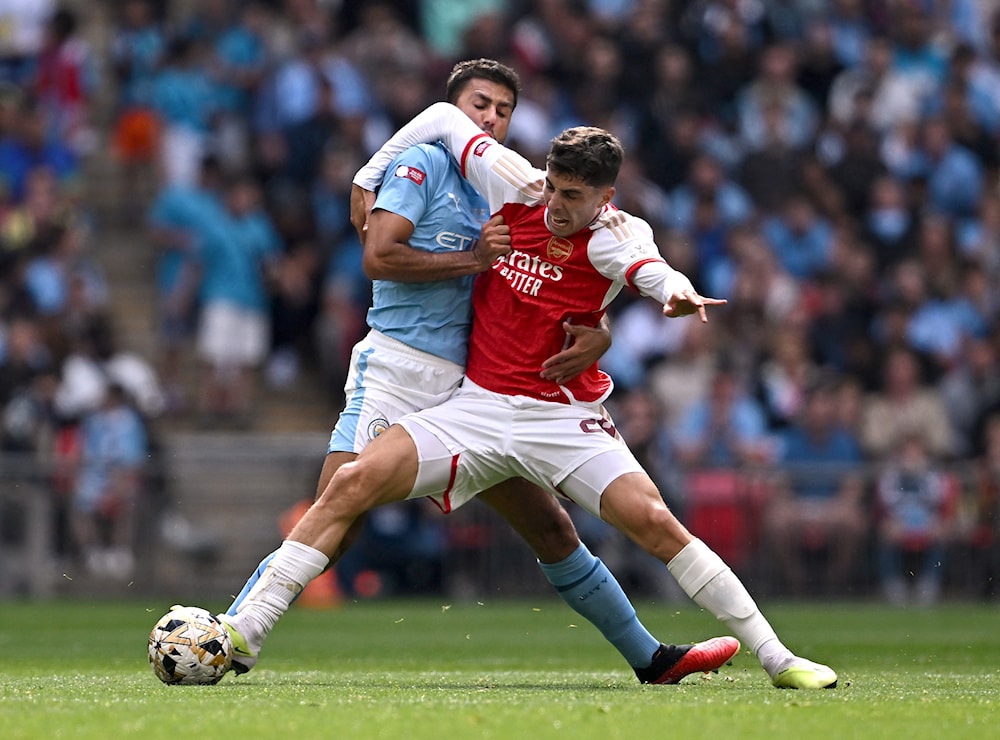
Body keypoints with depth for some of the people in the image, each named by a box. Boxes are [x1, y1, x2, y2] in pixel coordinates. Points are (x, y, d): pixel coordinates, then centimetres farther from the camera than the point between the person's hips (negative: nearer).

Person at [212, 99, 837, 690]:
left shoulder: (613, 237, -13)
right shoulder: (516, 187, -3)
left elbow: (650, 268, -37)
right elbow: (443, 118, 11)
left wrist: (677, 292, -60)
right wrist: (366, 181, 15)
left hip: (564, 416, -3)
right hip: (477, 406, 3)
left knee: (654, 522, -20)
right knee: (353, 483, -14)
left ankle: (778, 659, -9)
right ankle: (244, 634, -10)